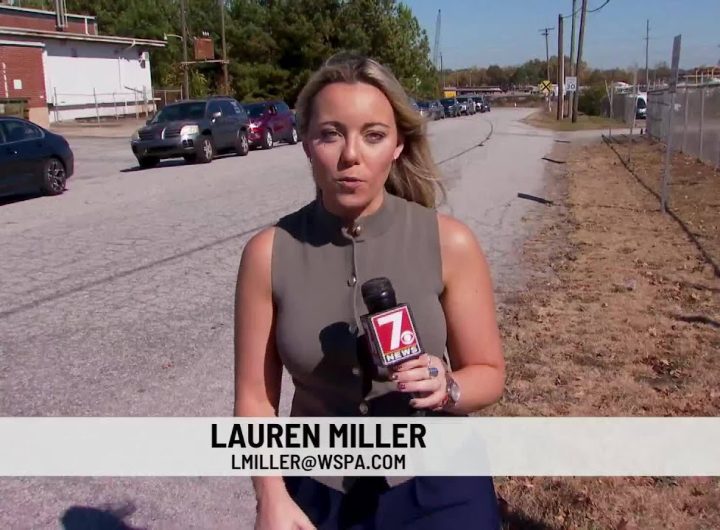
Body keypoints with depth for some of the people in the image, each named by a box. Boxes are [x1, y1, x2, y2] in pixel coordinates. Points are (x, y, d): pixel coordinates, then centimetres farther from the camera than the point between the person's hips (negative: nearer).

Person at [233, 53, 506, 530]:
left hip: (437, 491, 0)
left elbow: (489, 373, -5)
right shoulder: (269, 253, -13)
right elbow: (255, 395, -6)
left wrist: (445, 388, -24)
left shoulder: (449, 243, -15)